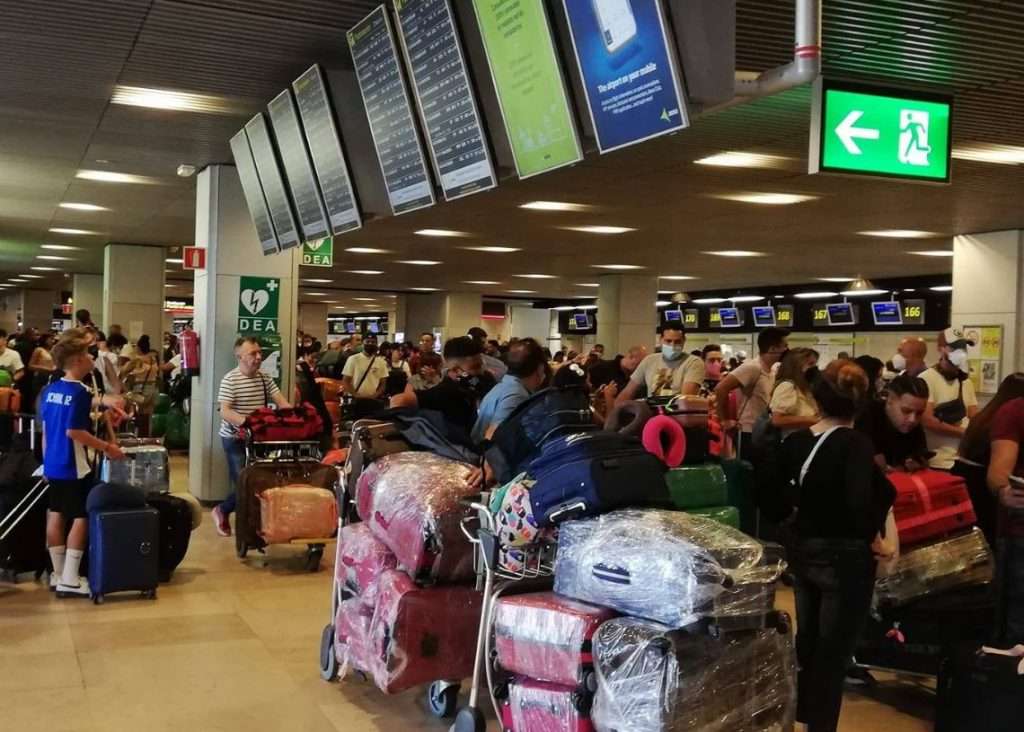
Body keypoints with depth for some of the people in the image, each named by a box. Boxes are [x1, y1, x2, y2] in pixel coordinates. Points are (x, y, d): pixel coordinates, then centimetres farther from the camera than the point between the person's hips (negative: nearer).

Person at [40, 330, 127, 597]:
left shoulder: (49, 390, 7)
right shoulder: (79, 392, -18)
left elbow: (45, 429, 13)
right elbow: (73, 432, -23)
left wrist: (46, 460, 21)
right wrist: (107, 448, -17)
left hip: (52, 465, 8)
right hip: (74, 467, -8)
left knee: (56, 515, 13)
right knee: (80, 518, -2)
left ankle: (58, 574, 22)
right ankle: (69, 580, -3)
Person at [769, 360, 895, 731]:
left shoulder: (795, 441, -2)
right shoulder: (856, 444, -19)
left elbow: (772, 494, 1)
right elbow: (859, 503, -33)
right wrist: (873, 539, -17)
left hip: (804, 550, 6)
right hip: (845, 557, -6)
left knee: (807, 640, 22)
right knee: (834, 651, 7)